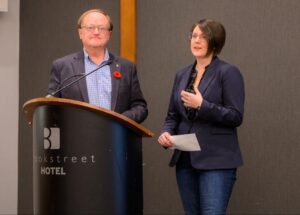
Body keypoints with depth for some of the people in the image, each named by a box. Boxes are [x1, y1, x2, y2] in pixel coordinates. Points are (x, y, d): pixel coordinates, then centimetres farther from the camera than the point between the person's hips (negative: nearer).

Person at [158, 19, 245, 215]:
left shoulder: (228, 73, -6)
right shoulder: (182, 75, 13)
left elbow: (236, 117, -12)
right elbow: (173, 115, 16)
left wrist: (202, 105, -22)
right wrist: (166, 132, -5)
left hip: (216, 160, -6)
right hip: (185, 159, 6)